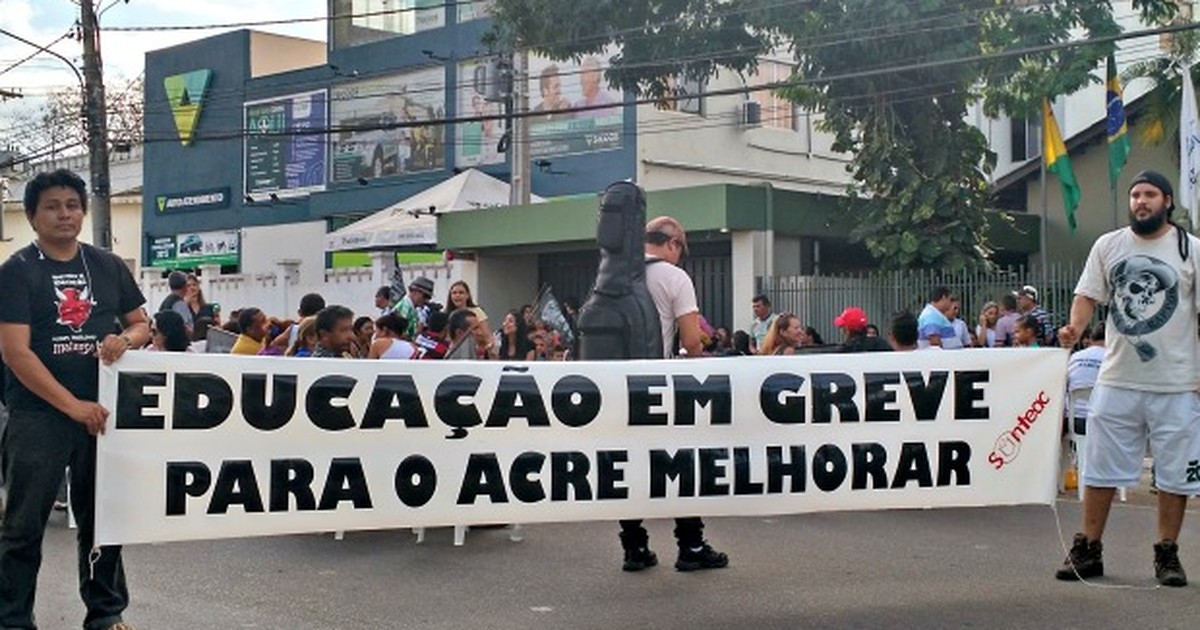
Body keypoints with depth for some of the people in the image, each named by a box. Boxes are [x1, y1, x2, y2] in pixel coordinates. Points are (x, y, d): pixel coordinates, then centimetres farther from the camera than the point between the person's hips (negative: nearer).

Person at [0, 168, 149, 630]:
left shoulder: (109, 267, 8)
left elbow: (141, 325, 16)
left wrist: (125, 339, -10)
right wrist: (72, 406, -19)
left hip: (100, 412, 4)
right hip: (37, 416, -4)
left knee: (102, 518, 12)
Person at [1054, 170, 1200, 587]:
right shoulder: (1108, 246, 8)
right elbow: (1088, 294, 8)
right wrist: (1075, 327, -13)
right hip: (1117, 380, 2)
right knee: (1100, 469, 6)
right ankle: (1088, 551, 15)